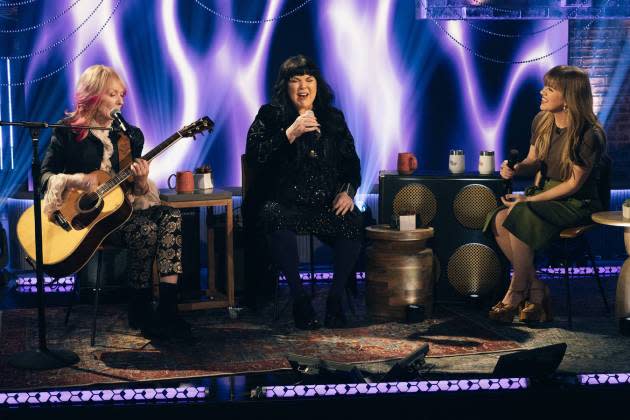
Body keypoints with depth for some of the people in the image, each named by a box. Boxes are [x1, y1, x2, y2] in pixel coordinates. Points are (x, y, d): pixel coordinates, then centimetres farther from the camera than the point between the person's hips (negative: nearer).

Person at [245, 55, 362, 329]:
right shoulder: (269, 116, 8)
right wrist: (289, 134, -15)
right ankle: (300, 300, -23)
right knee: (277, 219, -38)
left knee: (352, 223, -30)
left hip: (327, 202, 2)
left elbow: (351, 163, 16)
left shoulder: (333, 118, 17)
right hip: (283, 200, -2)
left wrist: (347, 191, -4)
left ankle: (335, 299, -12)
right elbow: (254, 157, -6)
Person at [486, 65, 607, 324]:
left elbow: (574, 184, -15)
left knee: (519, 218, -31)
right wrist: (515, 169, -10)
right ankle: (536, 290, -13)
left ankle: (516, 293, -15)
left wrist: (529, 200, -17)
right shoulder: (542, 121, 3)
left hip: (577, 204, -7)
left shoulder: (589, 135, -18)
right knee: (499, 220, -22)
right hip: (543, 193, 7)